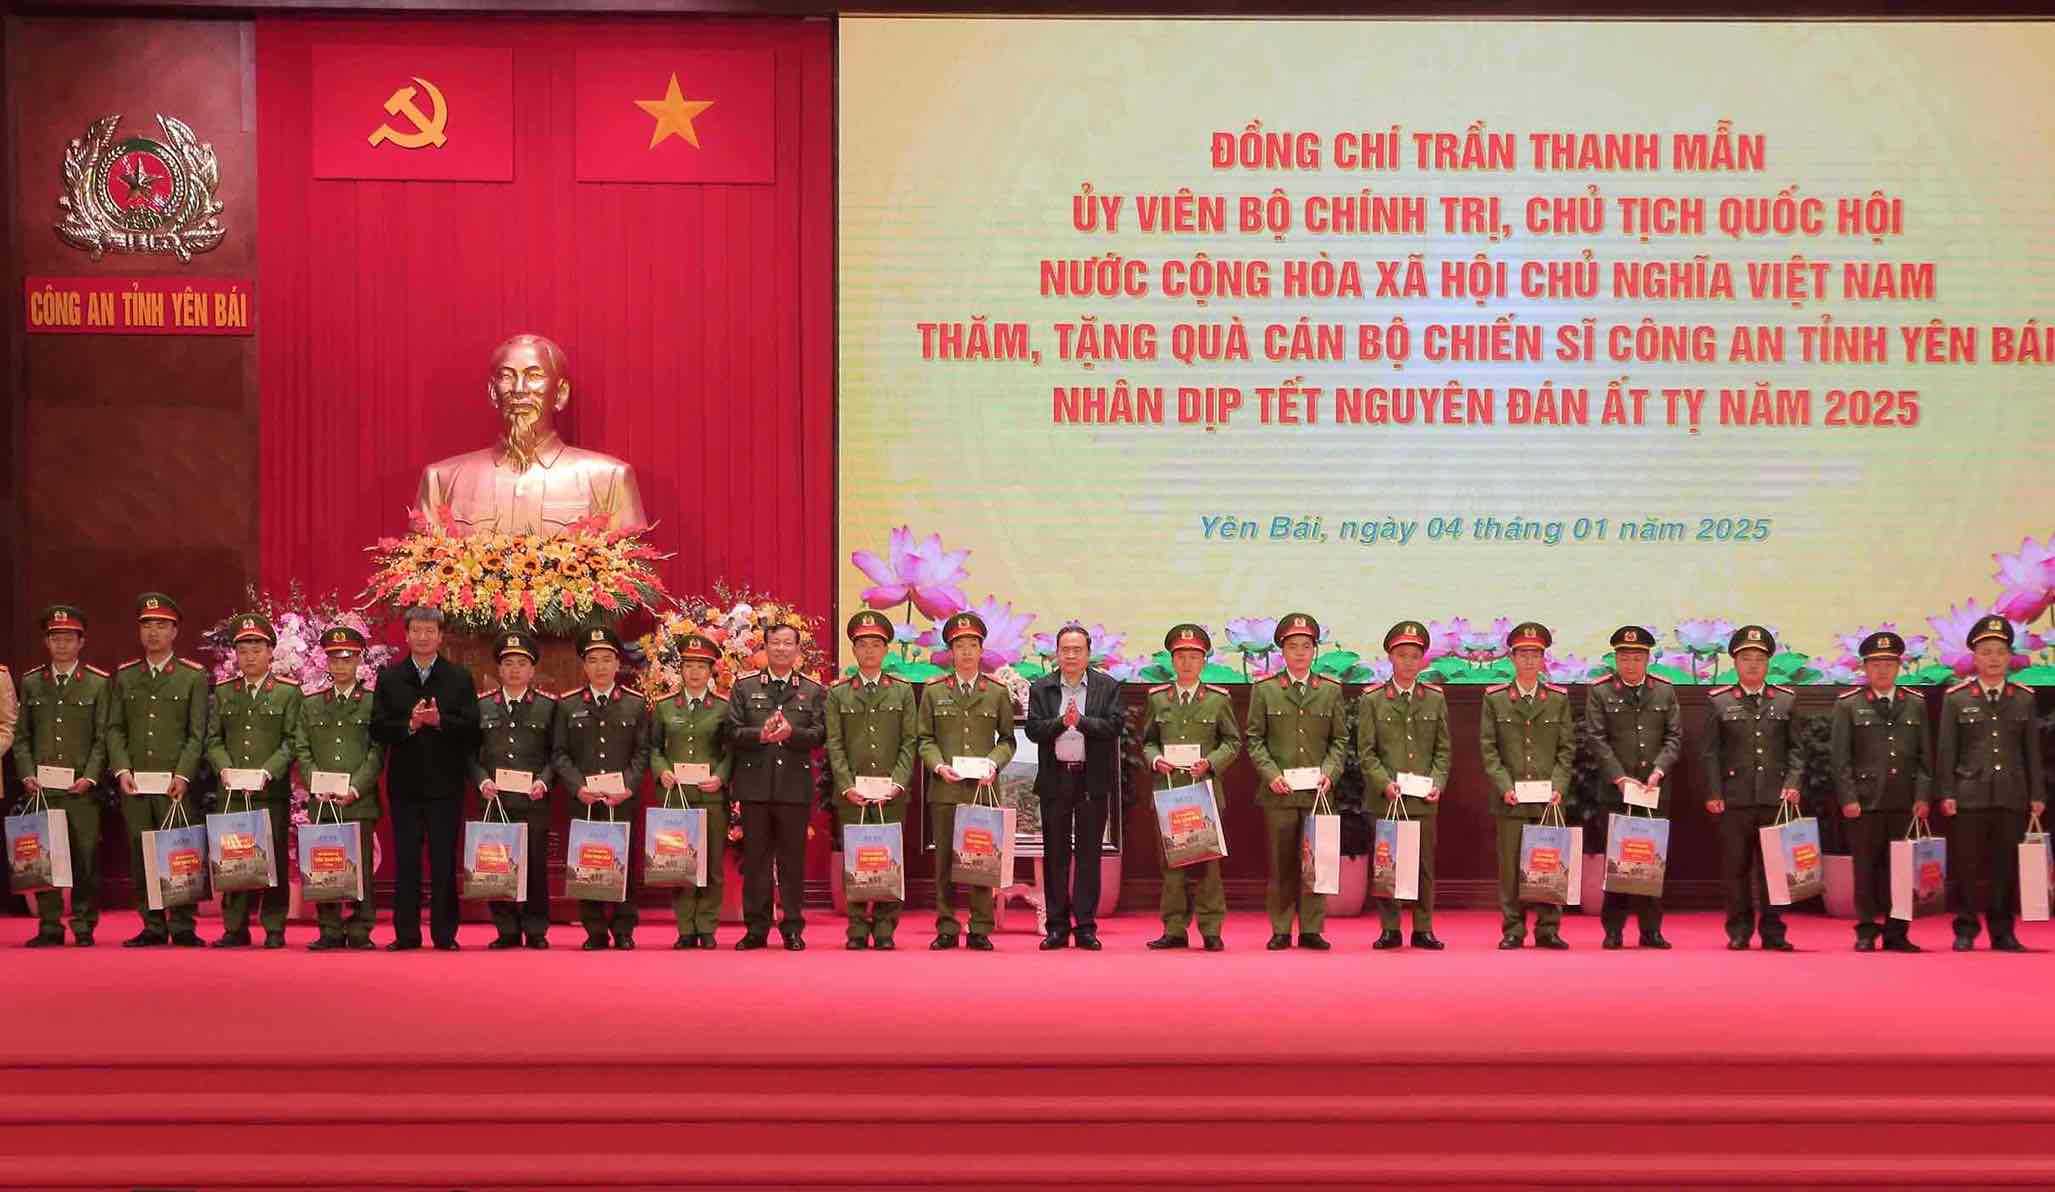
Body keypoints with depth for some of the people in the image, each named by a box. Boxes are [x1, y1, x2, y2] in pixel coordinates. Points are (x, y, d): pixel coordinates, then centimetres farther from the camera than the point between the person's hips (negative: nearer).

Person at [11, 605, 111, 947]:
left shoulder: (99, 683, 5)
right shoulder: (31, 683, 13)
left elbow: (102, 738, 2)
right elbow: (21, 736, 12)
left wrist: (90, 777, -9)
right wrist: (27, 775, -2)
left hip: (82, 788, -2)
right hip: (41, 789, 2)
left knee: (85, 858, -2)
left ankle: (84, 926, 7)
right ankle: (50, 926, 9)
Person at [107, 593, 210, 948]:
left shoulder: (194, 676, 5)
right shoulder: (124, 676, 13)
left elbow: (197, 734, 0)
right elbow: (114, 728, 11)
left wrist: (183, 775, -11)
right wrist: (121, 769, -4)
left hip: (177, 784, -3)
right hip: (134, 783, 3)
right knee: (140, 856, 3)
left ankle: (182, 927, 2)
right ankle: (152, 927, 10)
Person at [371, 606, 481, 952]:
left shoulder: (460, 678, 6)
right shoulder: (389, 677, 9)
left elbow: (471, 728, -3)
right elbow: (378, 729, 1)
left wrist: (438, 720, -18)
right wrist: (410, 725, -14)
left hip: (446, 784, -1)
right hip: (405, 783, 1)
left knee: (444, 862, 1)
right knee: (406, 862, 4)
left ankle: (444, 934, 6)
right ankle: (406, 934, 10)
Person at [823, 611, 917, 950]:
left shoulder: (903, 692, 11)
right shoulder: (837, 694, 10)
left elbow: (909, 743, 5)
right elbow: (834, 745, 4)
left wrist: (897, 783, -8)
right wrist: (847, 786, -8)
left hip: (892, 794, 0)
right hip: (852, 794, 0)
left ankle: (885, 929, 4)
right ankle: (857, 929, 4)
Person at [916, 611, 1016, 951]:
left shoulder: (998, 691, 8)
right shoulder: (933, 690, 8)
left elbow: (1007, 739, 10)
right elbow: (925, 738, 8)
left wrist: (993, 764, -8)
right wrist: (939, 766, -10)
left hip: (983, 788, 0)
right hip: (945, 789, 0)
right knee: (944, 860, 2)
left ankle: (980, 929, 7)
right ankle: (946, 928, 9)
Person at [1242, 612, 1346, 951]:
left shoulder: (1331, 690, 9)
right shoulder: (1264, 690, 5)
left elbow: (1340, 740, 9)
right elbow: (1253, 739, 3)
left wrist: (1329, 772, -7)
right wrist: (1271, 774, -9)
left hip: (1318, 792, 1)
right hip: (1278, 792, -1)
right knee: (1281, 863, 2)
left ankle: (1311, 930, 7)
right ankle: (1280, 930, 8)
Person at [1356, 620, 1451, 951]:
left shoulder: (1436, 699, 9)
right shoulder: (1371, 700, 3)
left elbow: (1443, 749, 9)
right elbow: (1365, 752, 0)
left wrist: (1438, 783, -6)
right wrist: (1385, 784, -12)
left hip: (1424, 799, 2)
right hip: (1385, 798, -1)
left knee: (1424, 865, 4)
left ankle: (1423, 929, 11)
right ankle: (1389, 929, 9)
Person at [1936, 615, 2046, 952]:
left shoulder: (2024, 699, 9)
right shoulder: (1956, 697, 3)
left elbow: (2033, 751, 10)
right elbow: (1946, 750, 1)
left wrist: (2037, 795, 6)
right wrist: (1946, 794, -4)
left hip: (2012, 797, 2)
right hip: (1969, 796, -2)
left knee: (2006, 867, 4)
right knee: (1965, 865, 0)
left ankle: (2003, 932, 13)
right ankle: (1965, 930, 9)